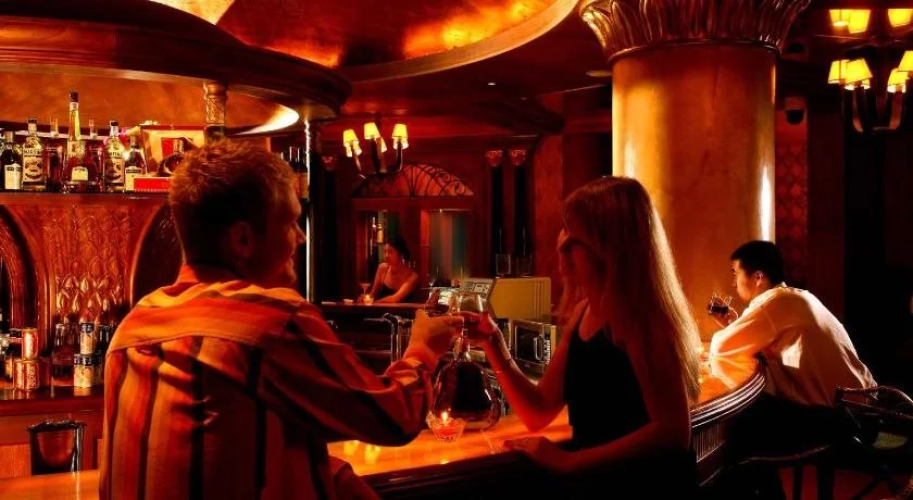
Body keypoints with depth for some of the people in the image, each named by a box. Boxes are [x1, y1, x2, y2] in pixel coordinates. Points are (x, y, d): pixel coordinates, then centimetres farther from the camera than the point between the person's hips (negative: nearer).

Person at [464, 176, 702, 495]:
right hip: (591, 481, 6)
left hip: (645, 484, -6)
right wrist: (492, 343, -1)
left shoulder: (642, 317, -16)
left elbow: (673, 433, -23)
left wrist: (569, 461, -22)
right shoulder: (582, 313, 6)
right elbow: (539, 413, 9)